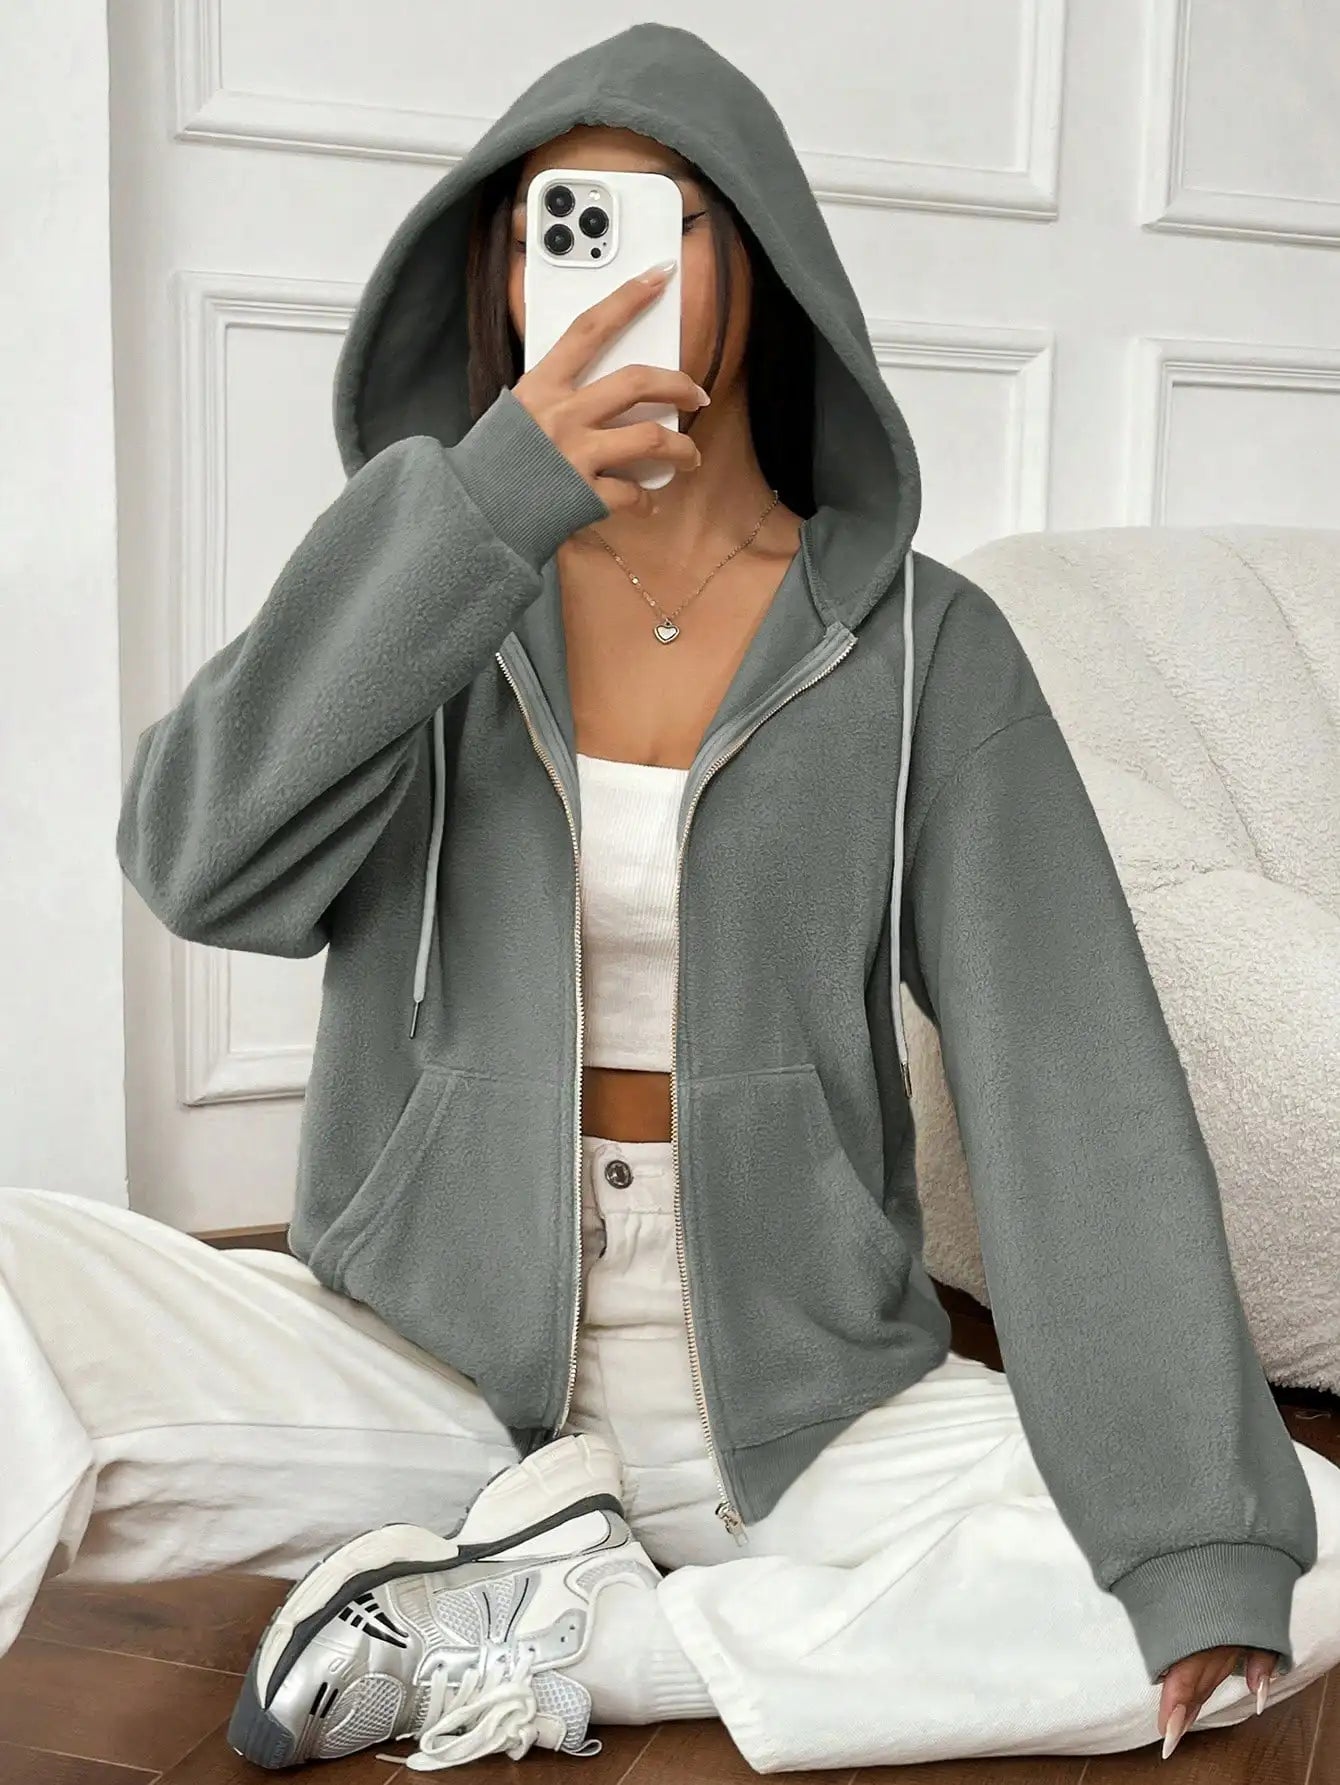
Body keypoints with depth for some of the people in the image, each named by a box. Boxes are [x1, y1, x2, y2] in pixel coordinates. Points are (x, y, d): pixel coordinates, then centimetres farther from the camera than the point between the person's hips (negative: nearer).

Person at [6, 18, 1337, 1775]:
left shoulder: (920, 644, -2)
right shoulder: (431, 586, 3)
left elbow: (1075, 1082, -10)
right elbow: (203, 864, -15)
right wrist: (494, 502, -23)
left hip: (799, 1398, 1)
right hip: (432, 1352, 0)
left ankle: (560, 1641, -12)